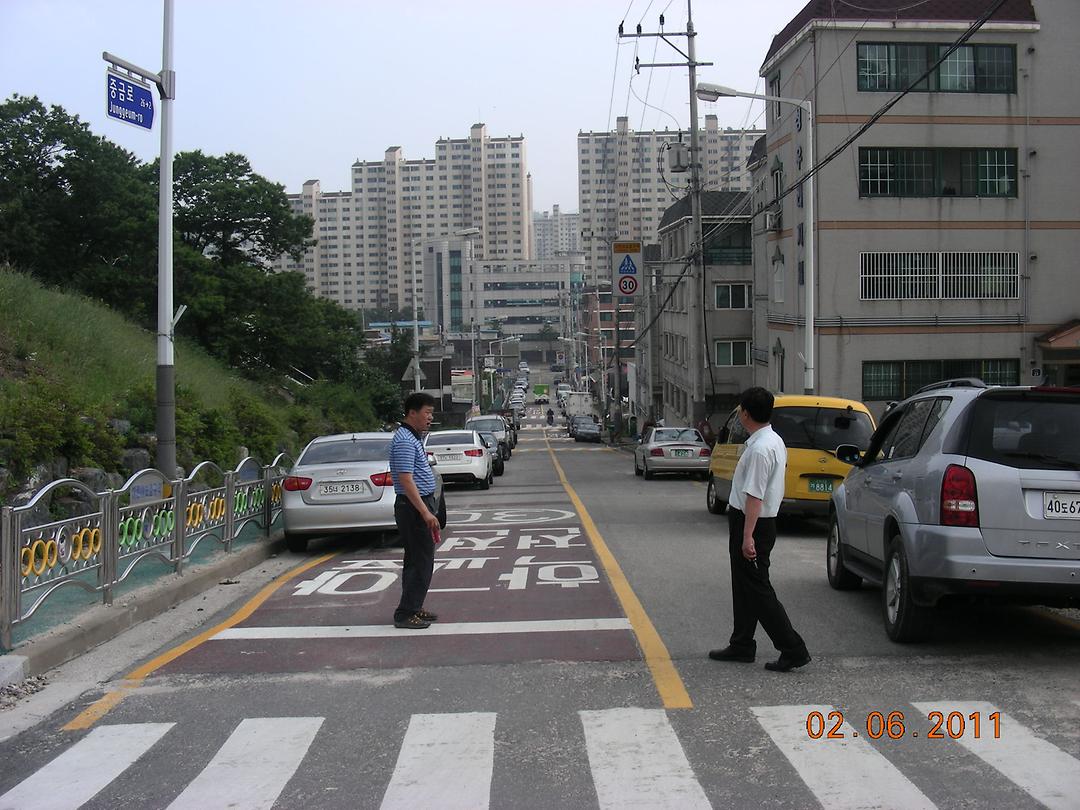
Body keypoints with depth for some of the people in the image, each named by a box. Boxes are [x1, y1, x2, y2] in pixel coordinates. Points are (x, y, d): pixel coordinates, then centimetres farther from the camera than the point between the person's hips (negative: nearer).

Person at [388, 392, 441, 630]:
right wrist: (425, 512, -27)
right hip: (414, 508, -11)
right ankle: (405, 614, -4)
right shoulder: (404, 441, -18)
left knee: (416, 560, 15)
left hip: (420, 506, 11)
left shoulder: (414, 438, 15)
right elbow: (406, 480, -25)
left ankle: (413, 608, 23)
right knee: (421, 562, -8)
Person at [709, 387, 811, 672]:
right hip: (751, 522, 10)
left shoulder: (760, 449, -23)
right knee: (743, 587, 18)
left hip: (752, 523, -10)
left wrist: (747, 536, -25)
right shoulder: (774, 441, 11)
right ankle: (741, 646, 28)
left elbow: (754, 496, -26)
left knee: (757, 589, -5)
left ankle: (793, 649, -2)